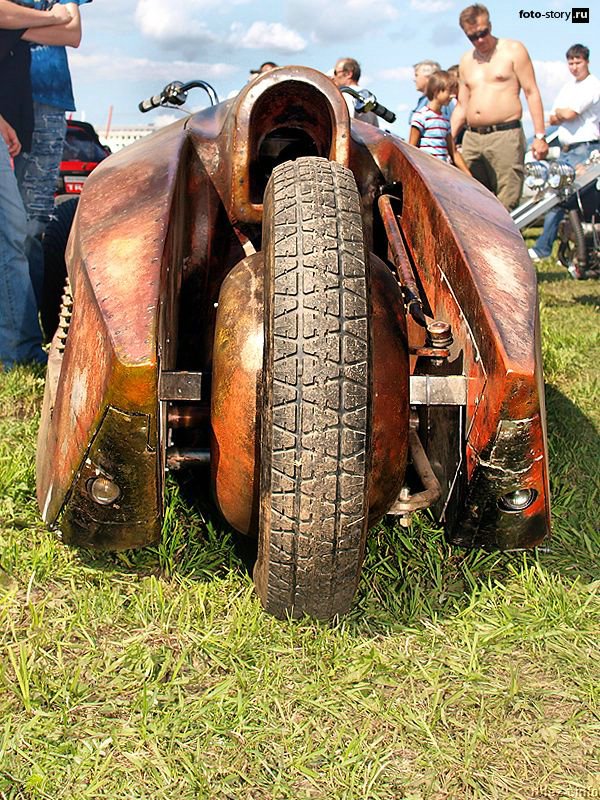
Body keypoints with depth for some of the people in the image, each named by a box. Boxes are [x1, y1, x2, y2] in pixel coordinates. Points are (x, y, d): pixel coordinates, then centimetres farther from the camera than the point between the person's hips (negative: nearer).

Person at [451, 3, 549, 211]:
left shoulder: (513, 50, 5)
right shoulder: (466, 61, 19)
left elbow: (532, 93, 0)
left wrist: (539, 136, -8)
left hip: (505, 135, -5)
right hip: (471, 139, 5)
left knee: (506, 205, -11)